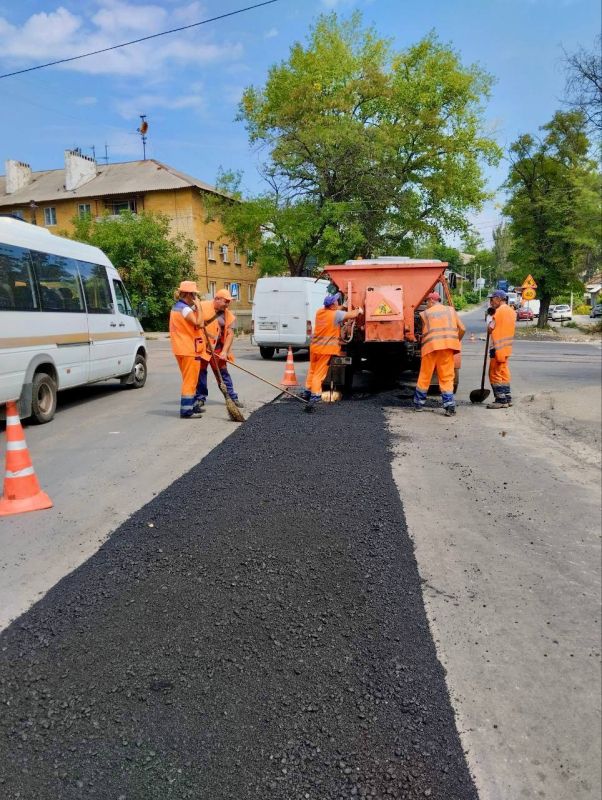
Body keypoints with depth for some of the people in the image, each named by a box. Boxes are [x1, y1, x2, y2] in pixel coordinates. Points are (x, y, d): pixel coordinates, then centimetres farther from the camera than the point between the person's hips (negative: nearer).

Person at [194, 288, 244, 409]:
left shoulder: (228, 315, 2)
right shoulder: (203, 306, -9)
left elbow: (230, 334, -2)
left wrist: (224, 352, -11)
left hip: (218, 349, 3)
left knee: (223, 372, 10)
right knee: (201, 371, 4)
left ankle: (232, 397, 18)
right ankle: (200, 398, 16)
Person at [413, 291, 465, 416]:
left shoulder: (425, 314, 7)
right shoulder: (451, 310, 13)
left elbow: (424, 333, 5)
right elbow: (462, 329, 10)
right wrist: (456, 342, 22)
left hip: (431, 346, -2)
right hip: (447, 347, 2)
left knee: (425, 376, 10)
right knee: (447, 377, 7)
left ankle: (419, 403, 22)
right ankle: (450, 406, -3)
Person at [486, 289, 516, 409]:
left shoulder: (500, 311, -14)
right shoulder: (511, 311, 14)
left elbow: (490, 328, -17)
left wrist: (491, 321, 4)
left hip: (498, 347, -9)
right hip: (506, 347, 9)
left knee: (495, 374, -4)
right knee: (503, 373, 15)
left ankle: (501, 400, -4)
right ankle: (507, 398, 19)